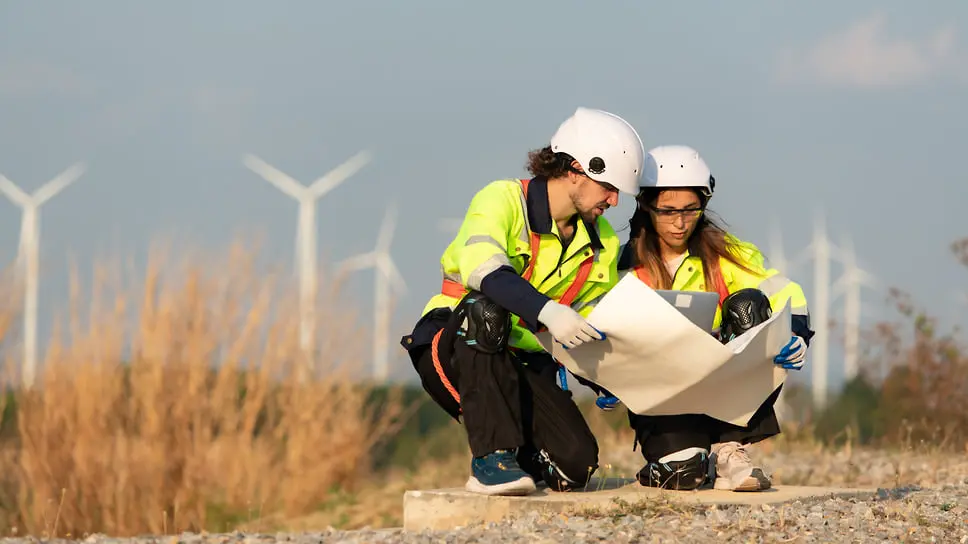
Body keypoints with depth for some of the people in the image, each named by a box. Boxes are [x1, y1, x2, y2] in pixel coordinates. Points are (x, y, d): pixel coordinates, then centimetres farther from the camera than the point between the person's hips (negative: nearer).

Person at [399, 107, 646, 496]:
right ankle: (491, 458, -34)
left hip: (518, 361, 5)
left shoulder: (601, 245, 8)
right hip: (449, 348, -5)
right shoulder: (502, 200, -14)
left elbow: (598, 325, 18)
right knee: (484, 308, -39)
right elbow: (481, 269, -34)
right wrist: (546, 312, -48)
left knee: (575, 464, -19)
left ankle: (520, 455, 17)